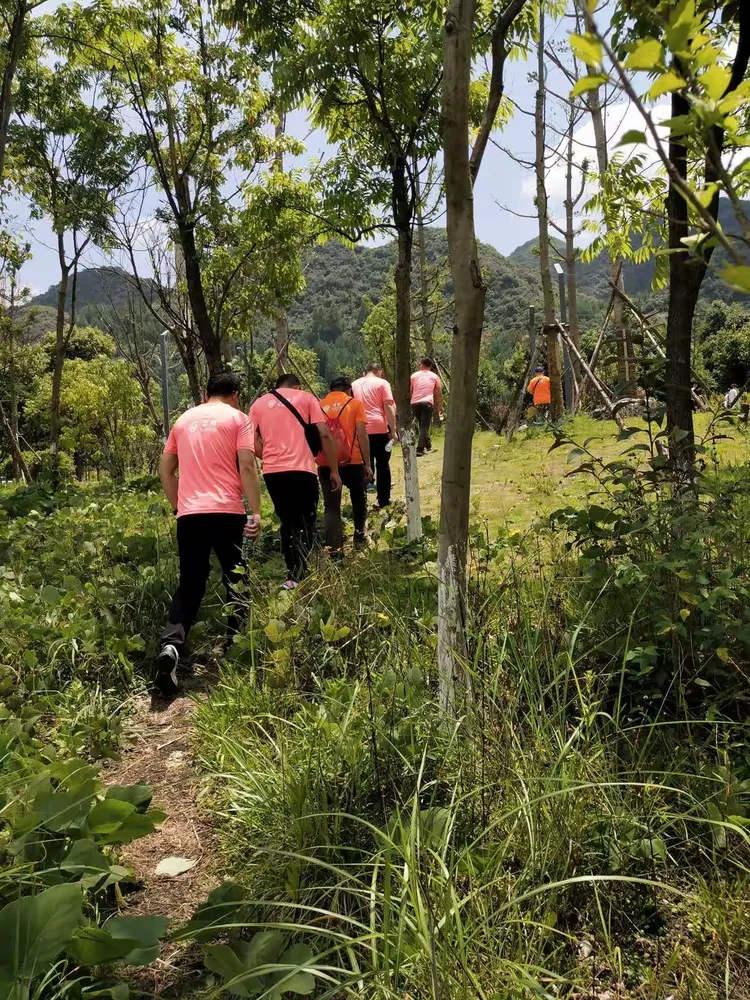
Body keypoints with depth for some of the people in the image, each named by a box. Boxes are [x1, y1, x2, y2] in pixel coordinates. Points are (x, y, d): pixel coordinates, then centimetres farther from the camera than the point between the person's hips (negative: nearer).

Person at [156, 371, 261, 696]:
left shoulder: (184, 419, 17)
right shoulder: (237, 418, 4)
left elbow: (165, 470, 16)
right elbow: (247, 467, -8)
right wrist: (256, 512, -8)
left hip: (189, 513, 3)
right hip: (227, 511, -3)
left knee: (190, 585, 9)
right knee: (235, 580, 13)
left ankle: (171, 645, -11)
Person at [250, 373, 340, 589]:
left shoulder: (259, 403, 17)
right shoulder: (306, 397, 10)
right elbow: (324, 435, 1)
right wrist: (334, 470, 5)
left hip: (272, 472, 3)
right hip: (302, 470, -3)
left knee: (288, 523, 17)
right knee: (305, 524, 6)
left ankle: (294, 576, 15)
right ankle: (298, 576, -6)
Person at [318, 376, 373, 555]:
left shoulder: (319, 405, 11)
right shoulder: (355, 403, 3)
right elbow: (361, 435, -4)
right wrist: (367, 464, -1)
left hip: (326, 463, 2)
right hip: (352, 461, -1)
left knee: (331, 507, 6)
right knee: (358, 499, 22)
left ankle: (335, 549, -1)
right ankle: (360, 537, 32)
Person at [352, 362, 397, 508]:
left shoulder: (354, 385, 14)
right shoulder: (382, 383, 3)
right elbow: (389, 407, -5)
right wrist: (393, 430, -4)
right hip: (380, 429, -3)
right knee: (383, 466, 7)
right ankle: (383, 501, 10)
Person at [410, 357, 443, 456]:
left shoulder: (414, 376, 15)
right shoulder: (434, 376, 14)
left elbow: (409, 392, 11)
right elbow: (439, 394, 14)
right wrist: (440, 407, 23)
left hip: (414, 403, 2)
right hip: (427, 403, -2)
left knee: (422, 425, 20)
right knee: (424, 426, -4)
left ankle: (427, 444, 25)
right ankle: (420, 449, -13)